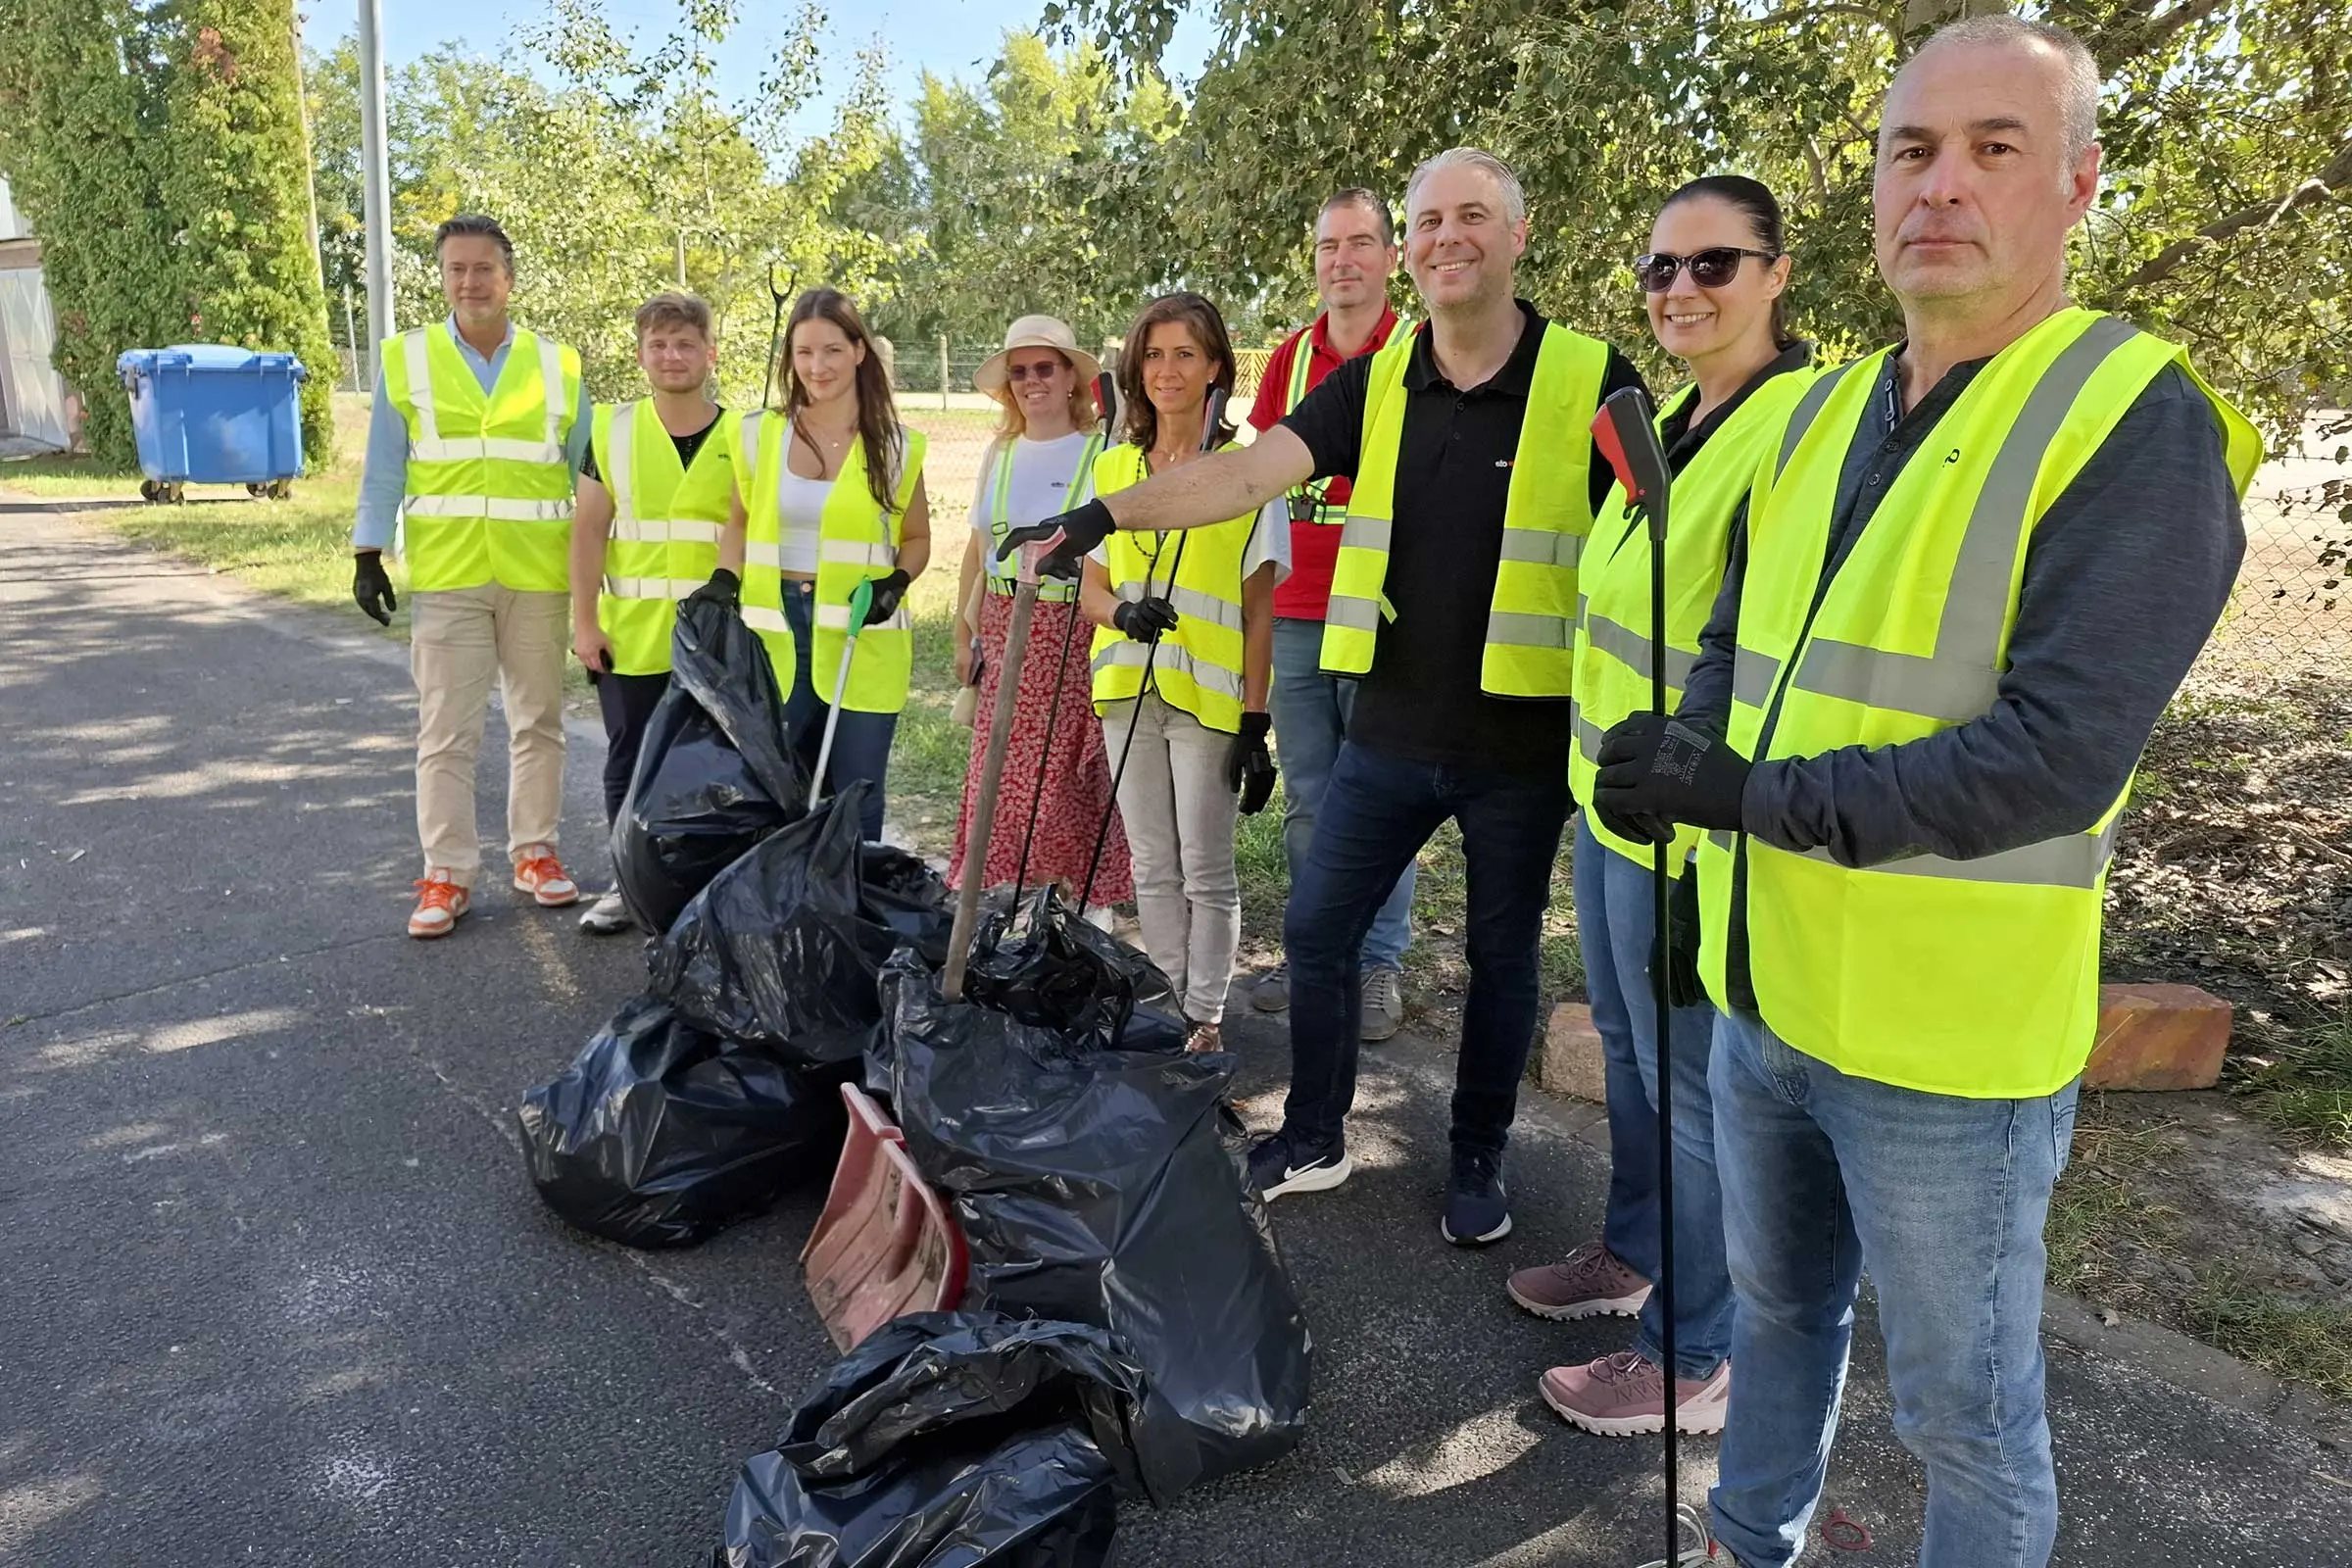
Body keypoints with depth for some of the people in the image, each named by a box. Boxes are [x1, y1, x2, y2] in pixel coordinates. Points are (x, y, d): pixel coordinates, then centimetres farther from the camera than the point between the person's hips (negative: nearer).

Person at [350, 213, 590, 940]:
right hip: (444, 577, -1)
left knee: (538, 721, 10)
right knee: (446, 731, 1)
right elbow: (383, 469, 5)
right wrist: (367, 554, -1)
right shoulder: (405, 360, 4)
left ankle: (534, 851, 23)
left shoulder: (557, 365, 6)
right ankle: (447, 873, 9)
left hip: (537, 575, 1)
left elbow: (586, 470, 9)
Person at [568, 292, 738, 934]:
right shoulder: (612, 430, 4)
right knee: (630, 760, 9)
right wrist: (584, 620, -2)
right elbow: (588, 530, 4)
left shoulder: (741, 436, 1)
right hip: (630, 635, 2)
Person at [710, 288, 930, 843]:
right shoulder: (759, 434, 6)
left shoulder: (895, 445, 3)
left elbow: (916, 538, 11)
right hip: (776, 632, 1)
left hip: (862, 640, -1)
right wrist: (723, 581, -1)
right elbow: (741, 522, 16)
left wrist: (895, 583, -9)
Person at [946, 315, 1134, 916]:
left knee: (1076, 773, -2)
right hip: (1006, 632, 5)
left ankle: (1089, 899, 13)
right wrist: (964, 634, 17)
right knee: (1000, 775, 4)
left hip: (1077, 631, -5)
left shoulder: (1103, 452, -4)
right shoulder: (1000, 453, 13)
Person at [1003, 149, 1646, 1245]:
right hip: (1391, 729, 3)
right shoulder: (1373, 384, 2)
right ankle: (1313, 1138, 29)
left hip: (1523, 740, -3)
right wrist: (1107, 512, -23)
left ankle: (1479, 1159, 32)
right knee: (1315, 930, 9)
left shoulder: (1593, 383, -7)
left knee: (1502, 954, 12)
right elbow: (1250, 472, -9)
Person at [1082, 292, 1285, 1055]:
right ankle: (1166, 1009, 25)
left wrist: (1254, 725, -8)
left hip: (1209, 698, -4)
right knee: (1153, 868, 12)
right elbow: (1091, 590, 10)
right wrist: (1122, 611, -14)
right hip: (1129, 693, 4)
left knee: (1206, 870, 2)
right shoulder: (1112, 467, 8)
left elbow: (1258, 613, -4)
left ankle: (1205, 1017, 15)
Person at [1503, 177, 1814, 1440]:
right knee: (1627, 1045, 23)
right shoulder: (1670, 418, 11)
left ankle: (1693, 1358, 22)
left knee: (1692, 1080, 4)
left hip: (1687, 826, -9)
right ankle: (1635, 1250, 45)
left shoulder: (1798, 427, -18)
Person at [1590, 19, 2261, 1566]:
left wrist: (1754, 796, -22)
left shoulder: (2141, 423, -14)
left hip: (1946, 1036, -7)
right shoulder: (1827, 412, 9)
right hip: (1761, 995, 7)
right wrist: (1680, 758, -6)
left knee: (1965, 1409, 12)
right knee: (1776, 1316, 26)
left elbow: (2057, 758, -22)